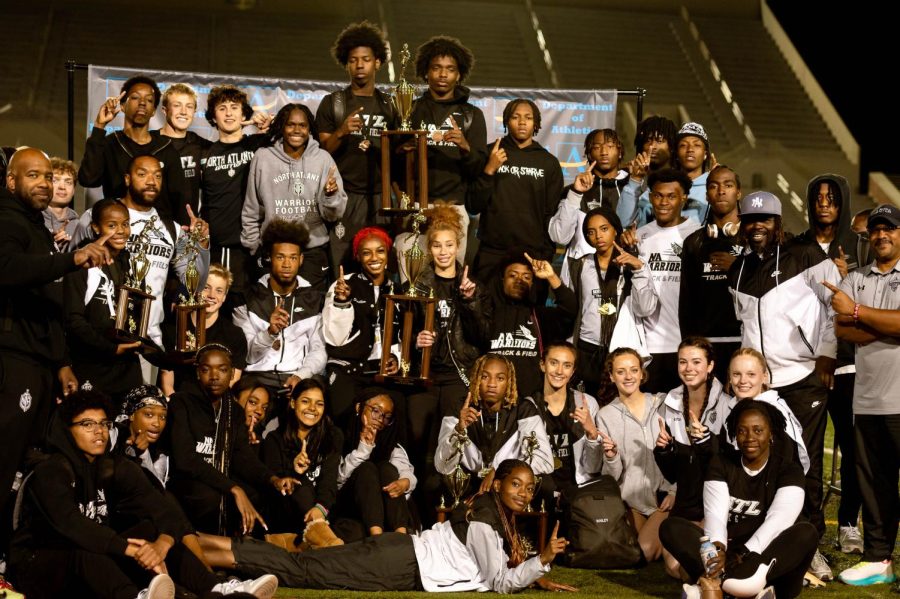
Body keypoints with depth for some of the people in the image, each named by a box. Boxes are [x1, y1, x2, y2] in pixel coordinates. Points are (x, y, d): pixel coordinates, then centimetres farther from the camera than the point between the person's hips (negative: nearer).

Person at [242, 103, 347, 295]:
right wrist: (253, 245, 8)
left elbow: (333, 214, 1)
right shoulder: (263, 157, 0)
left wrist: (331, 195, -18)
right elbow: (251, 211, 8)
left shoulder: (323, 158, 2)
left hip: (314, 251, 1)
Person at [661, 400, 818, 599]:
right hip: (729, 551, 2)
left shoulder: (788, 469, -1)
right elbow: (715, 514, -8)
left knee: (807, 533, -31)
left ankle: (719, 582, -43)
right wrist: (717, 549, -30)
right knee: (671, 527, -19)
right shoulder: (721, 464, 6)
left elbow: (778, 520, -17)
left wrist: (744, 555, -32)